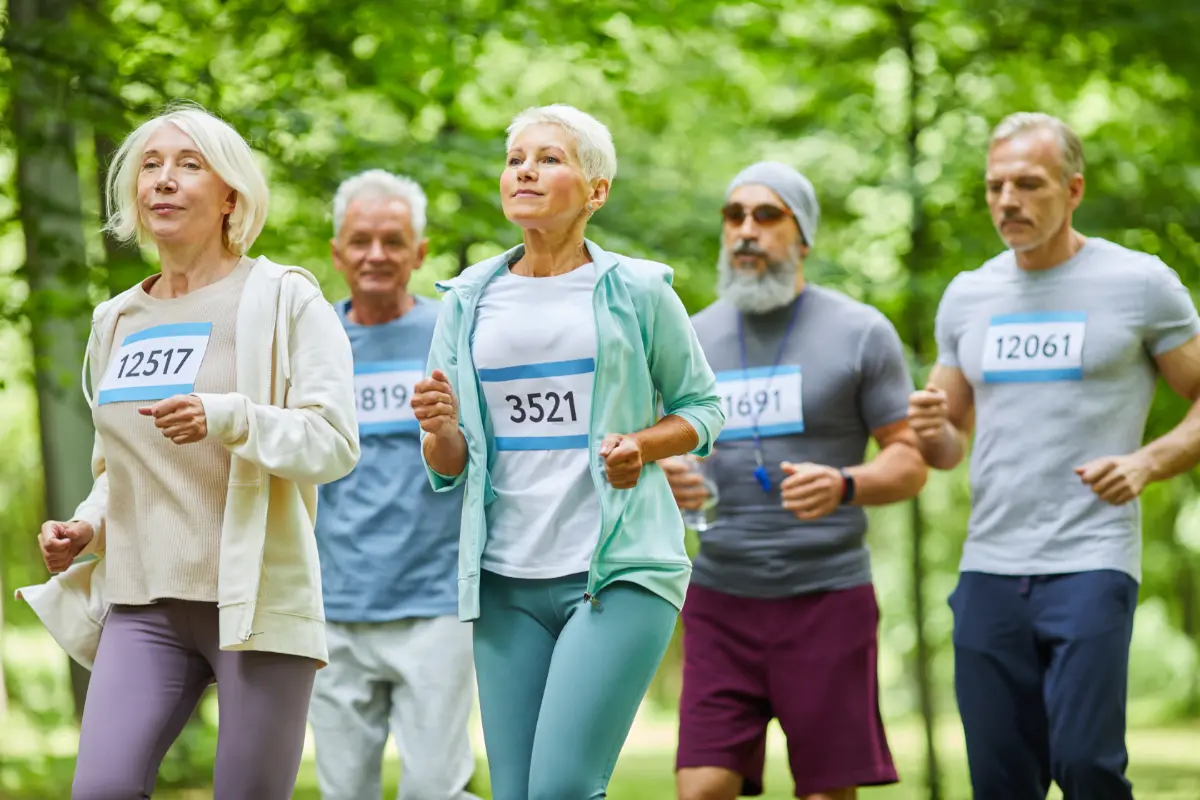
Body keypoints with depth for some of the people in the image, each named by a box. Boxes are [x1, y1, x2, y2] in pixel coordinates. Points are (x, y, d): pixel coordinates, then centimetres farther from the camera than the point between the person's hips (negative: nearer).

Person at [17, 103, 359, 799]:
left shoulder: (282, 298, -1)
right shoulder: (118, 321, 16)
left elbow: (335, 442, -10)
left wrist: (227, 418, -26)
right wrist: (87, 527, 8)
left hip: (257, 599, -5)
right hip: (143, 604, 5)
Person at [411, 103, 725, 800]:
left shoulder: (636, 292, 2)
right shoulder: (468, 301, 10)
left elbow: (703, 407, 11)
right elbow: (448, 467, 13)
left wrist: (643, 445, -9)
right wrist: (440, 428, -10)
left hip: (619, 572, -4)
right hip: (507, 581, 4)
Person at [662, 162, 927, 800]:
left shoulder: (859, 333, 1)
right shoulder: (691, 340, 11)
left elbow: (910, 461, 0)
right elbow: (664, 456, 18)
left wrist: (843, 485, -21)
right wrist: (661, 480, -7)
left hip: (827, 597, -3)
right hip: (719, 600, 3)